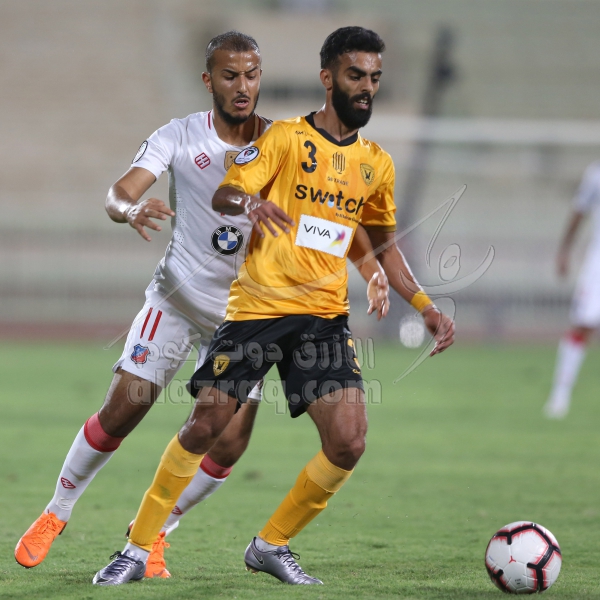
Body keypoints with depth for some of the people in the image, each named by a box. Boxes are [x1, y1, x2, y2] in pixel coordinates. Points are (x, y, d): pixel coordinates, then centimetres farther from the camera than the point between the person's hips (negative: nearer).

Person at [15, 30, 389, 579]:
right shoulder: (180, 136, -9)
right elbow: (118, 193, -19)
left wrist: (371, 266, -23)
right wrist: (131, 209, -44)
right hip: (177, 299, -1)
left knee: (229, 443, -8)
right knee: (122, 409, -12)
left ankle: (154, 532, 15)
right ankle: (57, 514, 9)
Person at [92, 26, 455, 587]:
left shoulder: (376, 163, 13)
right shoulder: (286, 136, -2)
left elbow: (384, 245, 24)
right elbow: (224, 193, -13)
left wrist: (425, 307, 14)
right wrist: (248, 201, -36)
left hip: (324, 316, 4)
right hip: (256, 308, -4)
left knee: (348, 444, -10)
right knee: (203, 428, -6)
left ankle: (271, 545, 9)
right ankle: (138, 548, 9)